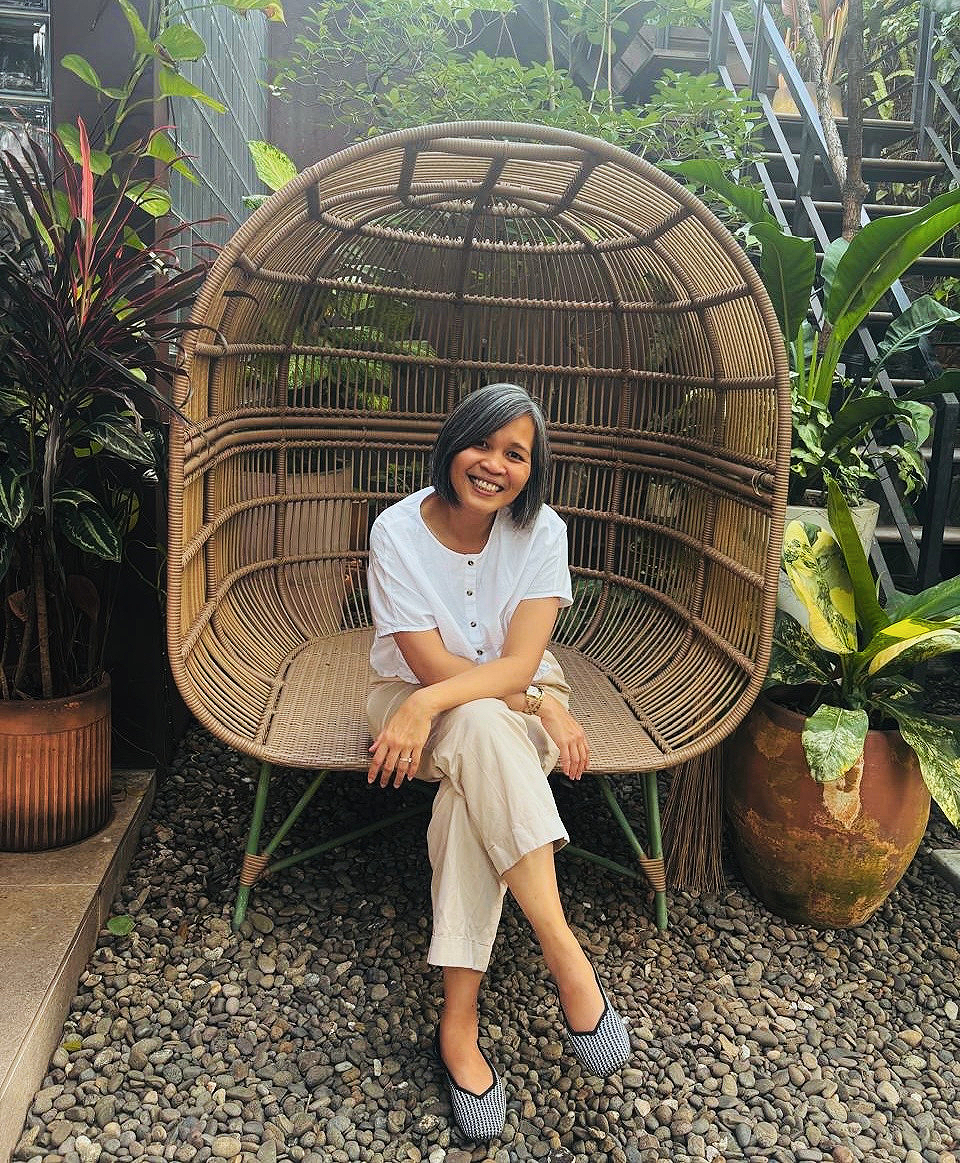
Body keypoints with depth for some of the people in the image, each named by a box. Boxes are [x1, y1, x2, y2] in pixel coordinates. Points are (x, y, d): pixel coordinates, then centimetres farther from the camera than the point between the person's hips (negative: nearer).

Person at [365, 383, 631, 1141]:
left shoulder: (542, 531, -12)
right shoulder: (398, 530, -15)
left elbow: (520, 662, -20)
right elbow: (431, 665, -17)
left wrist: (430, 706, -34)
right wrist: (540, 703, -21)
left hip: (513, 699, 1)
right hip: (415, 699, -1)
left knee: (474, 763, -34)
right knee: (482, 724, -36)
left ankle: (460, 1016, -28)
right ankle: (566, 955, -34)